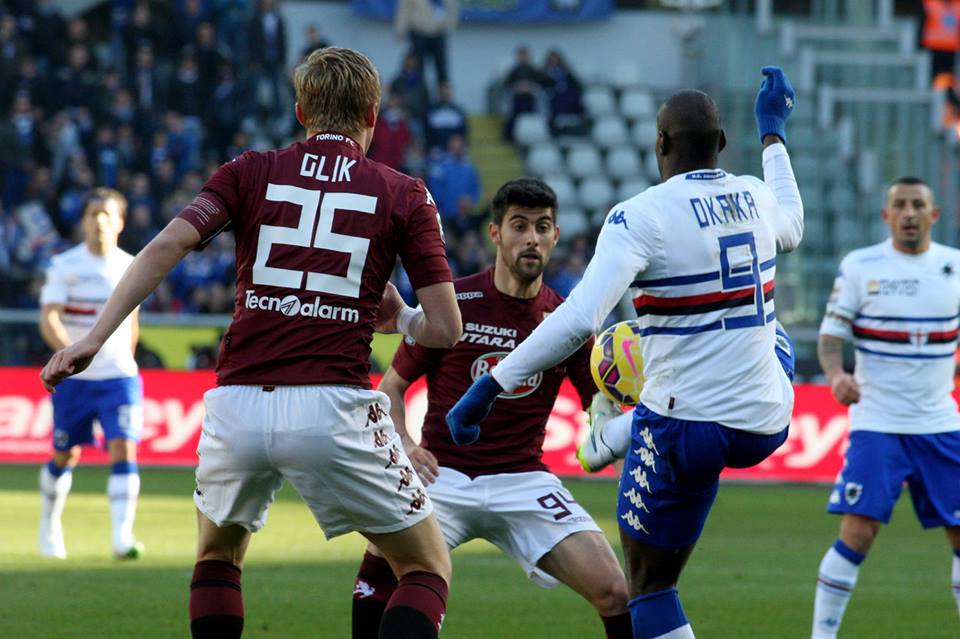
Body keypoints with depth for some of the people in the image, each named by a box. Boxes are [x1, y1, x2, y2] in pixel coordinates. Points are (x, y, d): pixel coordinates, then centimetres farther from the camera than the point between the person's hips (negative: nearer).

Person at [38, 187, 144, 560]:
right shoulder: (65, 266, -7)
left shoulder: (131, 267, 3)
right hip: (73, 378, -1)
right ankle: (50, 526, 32)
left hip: (119, 377, 1)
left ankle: (123, 537, -19)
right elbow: (48, 319, -18)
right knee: (65, 457, 9)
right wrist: (71, 351, -35)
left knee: (124, 452, -15)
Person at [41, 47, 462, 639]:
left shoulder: (251, 172, 12)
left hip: (238, 408, 3)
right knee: (428, 568, 12)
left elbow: (166, 245, -3)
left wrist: (94, 338, -6)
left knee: (218, 554, 29)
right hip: (332, 408, -3)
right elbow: (445, 328, 3)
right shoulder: (404, 195, 9)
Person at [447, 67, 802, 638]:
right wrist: (774, 134, 43)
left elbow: (578, 321, -27)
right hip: (768, 421, 6)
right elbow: (792, 228, 31)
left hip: (690, 424, -6)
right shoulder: (757, 198, 3)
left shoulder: (642, 217, -16)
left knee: (649, 582, 9)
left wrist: (490, 386, -23)